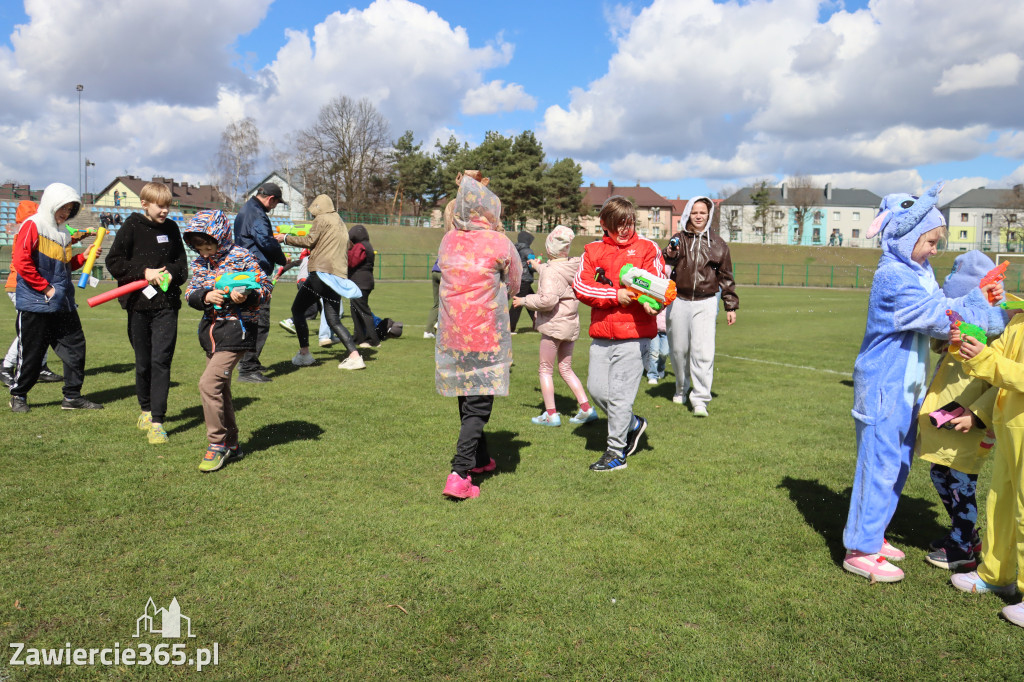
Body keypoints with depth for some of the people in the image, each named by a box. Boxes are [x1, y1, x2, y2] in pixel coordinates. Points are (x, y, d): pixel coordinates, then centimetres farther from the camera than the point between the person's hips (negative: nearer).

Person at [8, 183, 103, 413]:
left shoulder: (61, 233, 15)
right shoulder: (32, 226, -8)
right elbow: (21, 262, -16)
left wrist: (84, 256, 5)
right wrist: (46, 288, -16)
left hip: (63, 304, 7)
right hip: (35, 303, -7)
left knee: (76, 347, 5)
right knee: (32, 353, 2)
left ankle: (72, 396, 14)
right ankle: (18, 396, 21)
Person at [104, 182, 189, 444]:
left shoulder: (171, 228, 7)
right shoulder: (131, 228, -2)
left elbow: (182, 260, 15)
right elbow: (113, 262, -3)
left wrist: (172, 273, -5)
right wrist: (144, 272, -14)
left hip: (167, 305, 1)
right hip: (139, 305, -1)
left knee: (161, 360, -8)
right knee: (143, 361, 10)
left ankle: (157, 420, -6)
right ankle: (146, 409, 30)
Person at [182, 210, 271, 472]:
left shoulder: (241, 257, -8)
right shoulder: (199, 262, 11)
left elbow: (265, 285, -8)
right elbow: (190, 292, 7)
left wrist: (246, 296, -28)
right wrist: (205, 296, -14)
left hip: (236, 330, -8)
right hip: (211, 330, 8)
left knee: (209, 383, -17)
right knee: (220, 389, 14)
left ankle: (218, 444, -3)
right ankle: (231, 445, 27)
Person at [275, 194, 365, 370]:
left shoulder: (321, 219, 0)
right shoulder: (341, 223, 24)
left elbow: (309, 241, -8)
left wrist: (285, 238, 3)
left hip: (322, 272, -8)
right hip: (339, 275, 8)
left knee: (297, 309, 4)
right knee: (333, 320, 8)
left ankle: (304, 353, 0)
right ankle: (355, 356, -6)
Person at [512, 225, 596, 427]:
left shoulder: (551, 271, -19)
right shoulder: (574, 267, 4)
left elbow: (547, 299, -30)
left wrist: (524, 301, -15)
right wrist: (540, 268, 30)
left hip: (554, 326, -8)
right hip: (572, 324, 8)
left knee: (545, 369, 6)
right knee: (566, 369, 17)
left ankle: (550, 414, 7)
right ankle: (586, 408, 12)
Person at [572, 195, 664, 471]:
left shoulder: (647, 248, 3)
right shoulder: (593, 251, 10)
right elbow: (580, 286, -3)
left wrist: (648, 301, -27)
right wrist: (615, 295, -14)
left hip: (633, 334, -4)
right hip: (601, 334, 4)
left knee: (620, 393, -4)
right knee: (596, 388, 5)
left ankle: (616, 451, 10)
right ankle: (633, 424, 29)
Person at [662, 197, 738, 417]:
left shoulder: (718, 244, 7)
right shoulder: (678, 239, 6)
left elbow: (726, 277, 12)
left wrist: (731, 306, 11)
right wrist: (669, 256, -28)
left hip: (705, 303, -1)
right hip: (679, 301, 1)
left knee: (703, 352, -11)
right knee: (679, 349, 10)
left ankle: (700, 399, -6)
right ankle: (682, 388, 33)